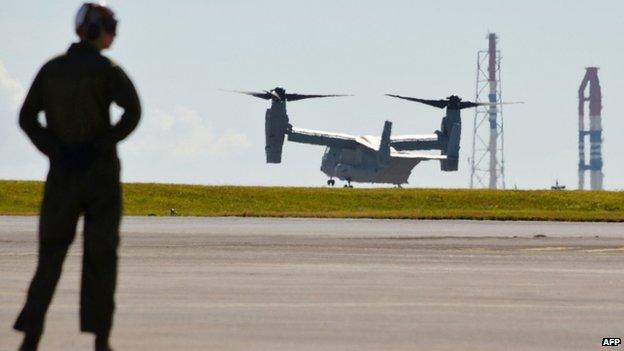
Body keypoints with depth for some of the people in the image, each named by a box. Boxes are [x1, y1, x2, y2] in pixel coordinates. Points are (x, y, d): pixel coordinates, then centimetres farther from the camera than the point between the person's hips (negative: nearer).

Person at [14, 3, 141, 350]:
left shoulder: (51, 69, 6)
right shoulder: (108, 70, -7)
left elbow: (27, 117, 2)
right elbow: (133, 111, -21)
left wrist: (53, 150, 1)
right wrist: (106, 143, -8)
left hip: (62, 171, 3)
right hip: (101, 171, -3)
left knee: (51, 253, 6)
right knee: (101, 255, 7)